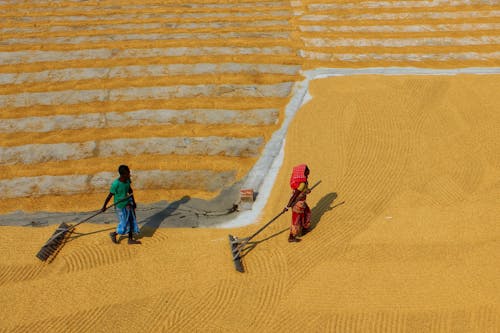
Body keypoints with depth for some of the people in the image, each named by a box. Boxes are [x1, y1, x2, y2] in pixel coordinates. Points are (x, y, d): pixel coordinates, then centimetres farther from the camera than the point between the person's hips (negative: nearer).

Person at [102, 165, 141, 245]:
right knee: (124, 225, 2)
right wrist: (104, 206, -8)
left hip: (128, 204, 7)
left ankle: (130, 239, 25)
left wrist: (133, 201, 16)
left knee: (132, 221, 11)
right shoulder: (116, 184, -26)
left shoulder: (127, 180, -7)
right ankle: (114, 234, 29)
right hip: (120, 206, -7)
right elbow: (110, 196, -17)